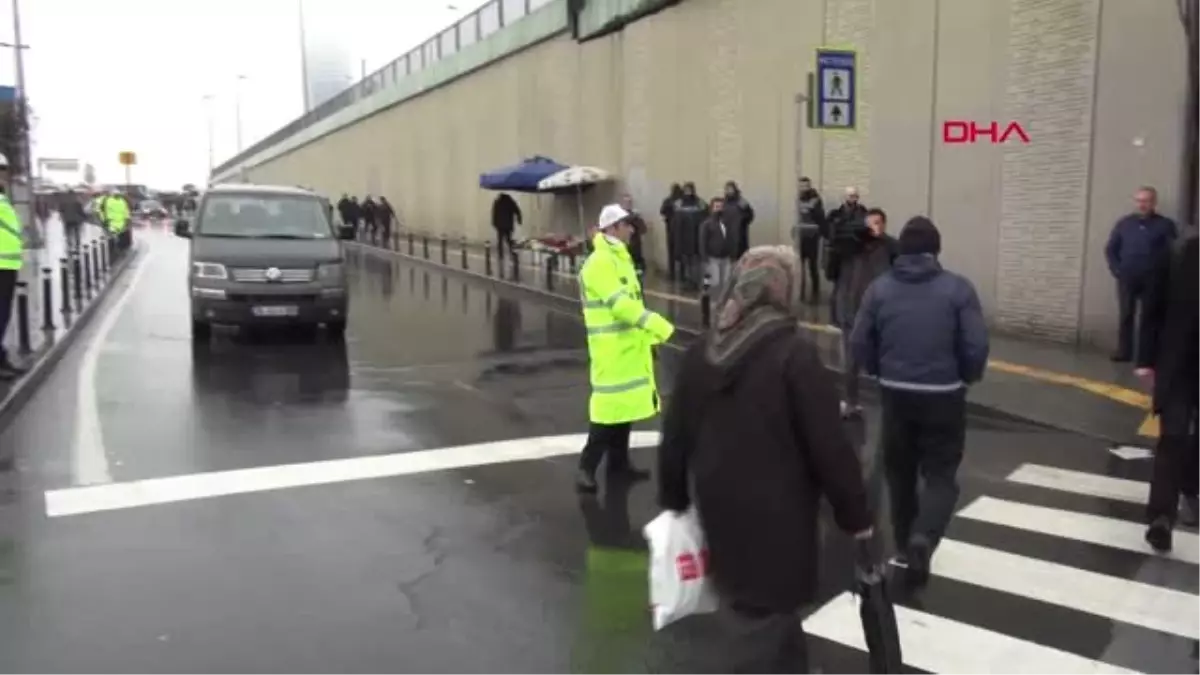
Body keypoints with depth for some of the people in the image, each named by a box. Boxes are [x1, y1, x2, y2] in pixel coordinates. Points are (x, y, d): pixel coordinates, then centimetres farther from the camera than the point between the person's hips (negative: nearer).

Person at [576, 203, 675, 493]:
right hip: (612, 347, -9)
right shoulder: (600, 263, -17)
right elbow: (620, 304, -26)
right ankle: (586, 468, 1)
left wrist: (650, 335, 17)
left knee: (625, 403, 14)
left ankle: (618, 462, 25)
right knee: (609, 405, -7)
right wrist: (661, 327, -29)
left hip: (629, 345, 9)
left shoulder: (620, 258, 15)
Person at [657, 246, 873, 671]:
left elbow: (675, 435, 8)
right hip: (778, 514, -6)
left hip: (718, 509, 6)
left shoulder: (701, 352, 2)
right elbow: (830, 445, -15)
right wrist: (856, 515, -4)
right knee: (771, 618, 6)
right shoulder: (795, 354, -16)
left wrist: (673, 499, 20)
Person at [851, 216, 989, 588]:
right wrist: (967, 377, 7)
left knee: (900, 472, 17)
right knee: (941, 475, 7)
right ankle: (922, 539, -14)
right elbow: (976, 346, -12)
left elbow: (860, 342, -4)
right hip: (943, 396, -2)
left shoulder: (879, 287, -2)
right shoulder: (958, 288, -8)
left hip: (895, 393, 2)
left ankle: (905, 544, 27)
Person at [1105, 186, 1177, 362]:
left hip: (1152, 280, -2)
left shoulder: (1165, 225, 2)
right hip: (1127, 279, 2)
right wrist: (1116, 269, -1)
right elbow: (1110, 249, 11)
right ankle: (1123, 351, 11)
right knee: (1125, 316, 5)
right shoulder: (1124, 223, 9)